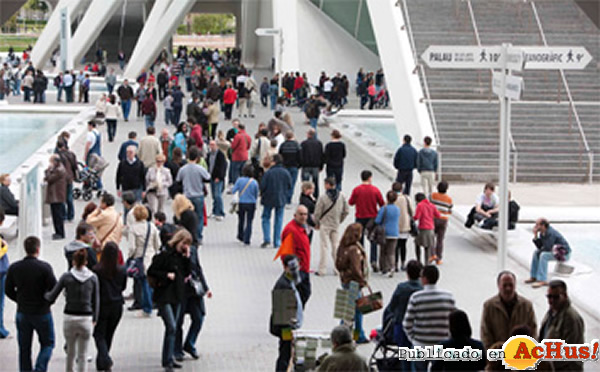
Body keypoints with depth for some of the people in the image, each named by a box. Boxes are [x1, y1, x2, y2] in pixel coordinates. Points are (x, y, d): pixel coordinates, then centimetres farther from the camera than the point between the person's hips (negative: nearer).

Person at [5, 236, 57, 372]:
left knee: (24, 348, 14)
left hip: (22, 313, 3)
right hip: (42, 312, -3)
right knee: (47, 344, 12)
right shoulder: (44, 267, -16)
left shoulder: (14, 268, -4)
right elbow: (54, 288, -14)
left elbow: (8, 290, 2)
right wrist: (47, 301, 5)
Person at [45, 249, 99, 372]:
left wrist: (45, 295, 20)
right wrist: (94, 318, 16)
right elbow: (96, 301, 4)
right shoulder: (93, 277, -2)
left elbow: (52, 297, -2)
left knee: (71, 352, 20)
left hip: (69, 317, 1)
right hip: (86, 319, -1)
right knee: (82, 355, 7)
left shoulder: (67, 276, -4)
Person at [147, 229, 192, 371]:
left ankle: (168, 359, 22)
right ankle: (168, 360, -10)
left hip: (177, 296, 8)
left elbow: (186, 273, 7)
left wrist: (187, 258, -1)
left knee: (172, 328, 13)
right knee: (171, 327, -14)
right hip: (164, 296, -8)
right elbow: (151, 271, -10)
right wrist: (166, 275, -17)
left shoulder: (182, 256, 9)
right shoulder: (165, 255, -12)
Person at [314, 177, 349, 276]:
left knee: (324, 246, 0)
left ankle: (322, 270, -1)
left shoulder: (323, 197, -17)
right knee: (335, 246, 13)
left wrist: (317, 223, 6)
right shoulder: (341, 196, -3)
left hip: (325, 224, -4)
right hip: (336, 225, 4)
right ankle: (338, 268, 16)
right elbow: (346, 211, 3)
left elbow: (317, 213, -11)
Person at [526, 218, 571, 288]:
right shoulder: (542, 233, 2)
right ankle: (534, 277, 6)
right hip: (554, 251, 10)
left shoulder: (551, 233, -26)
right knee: (536, 252, 6)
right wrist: (535, 235, -7)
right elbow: (540, 246, 2)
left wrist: (540, 251, -9)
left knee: (543, 255, -28)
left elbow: (547, 248, -28)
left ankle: (542, 281, -28)